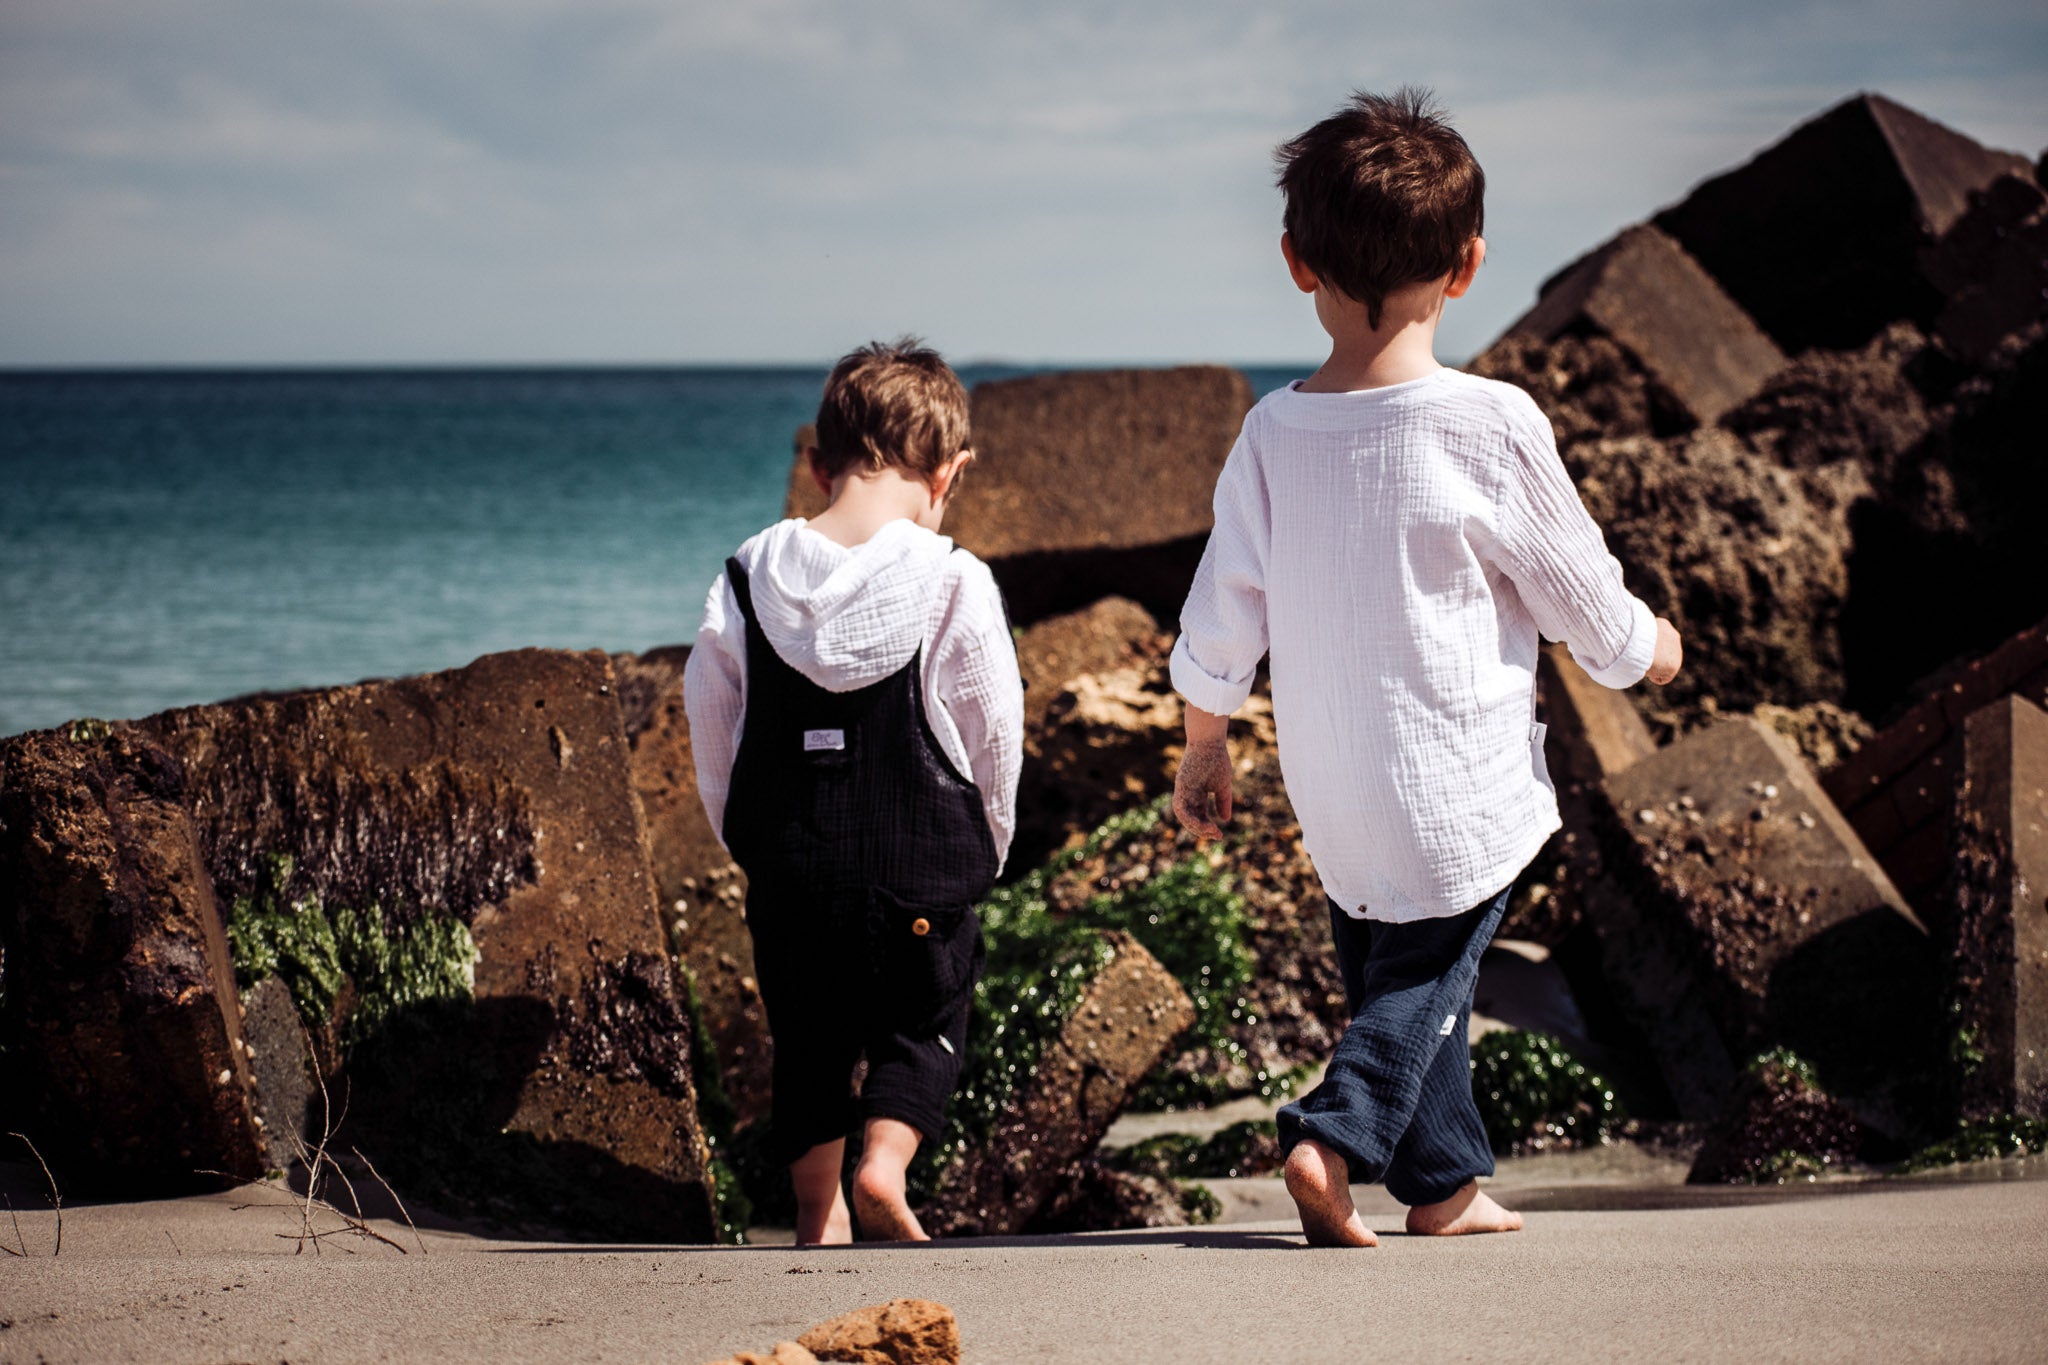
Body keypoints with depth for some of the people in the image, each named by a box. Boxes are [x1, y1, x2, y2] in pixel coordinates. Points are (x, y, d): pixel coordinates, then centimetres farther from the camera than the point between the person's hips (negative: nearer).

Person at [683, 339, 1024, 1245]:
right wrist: (984, 848, 13)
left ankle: (817, 1208, 20)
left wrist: (744, 839, 19)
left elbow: (710, 723, 6)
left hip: (788, 865, 3)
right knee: (924, 1026, 14)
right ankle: (884, 1161, -7)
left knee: (808, 1037, 18)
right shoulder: (954, 586, -11)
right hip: (921, 865, -3)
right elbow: (995, 733, -3)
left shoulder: (748, 578, -2)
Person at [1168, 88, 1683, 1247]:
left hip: (1331, 784, 5)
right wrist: (1646, 646, 17)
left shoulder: (1272, 435, -6)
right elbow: (1579, 587, -5)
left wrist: (1205, 748, 19)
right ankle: (1336, 1138, -14)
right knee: (1429, 972, 6)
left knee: (1389, 964, 19)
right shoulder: (1493, 427, -18)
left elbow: (1223, 620, 3)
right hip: (1460, 783, -5)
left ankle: (1444, 1178, 27)